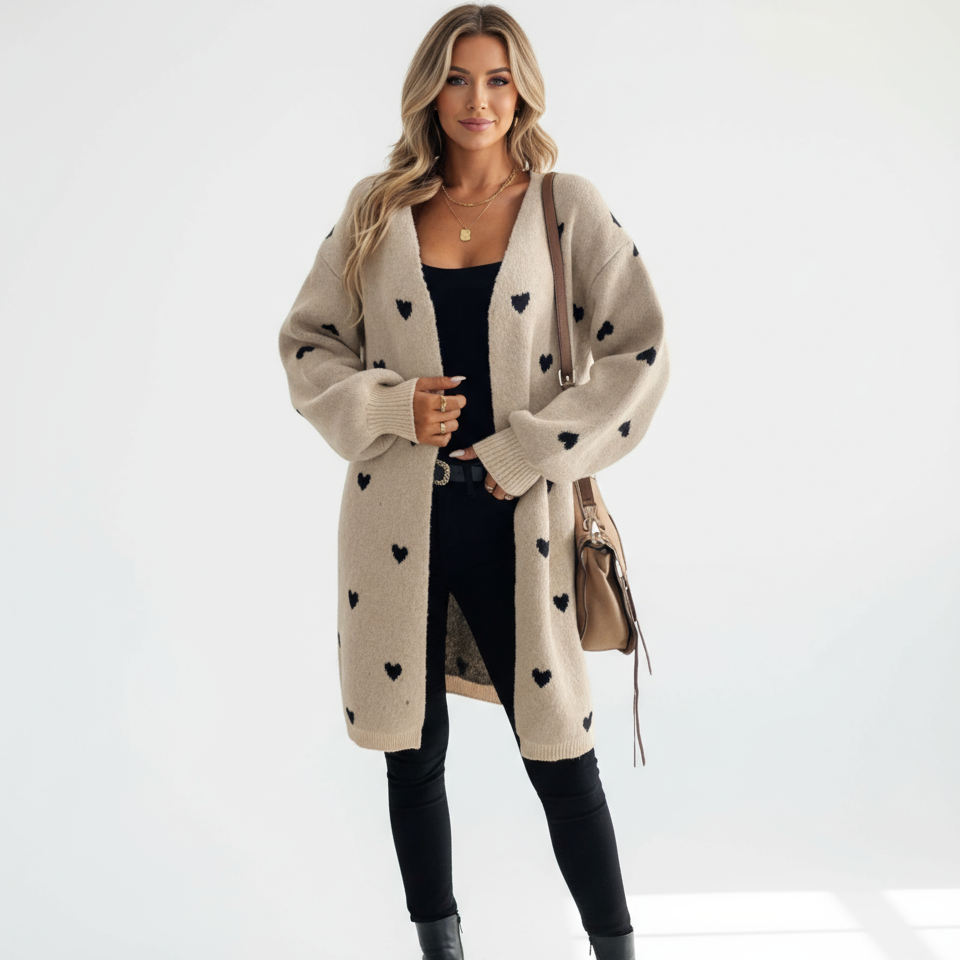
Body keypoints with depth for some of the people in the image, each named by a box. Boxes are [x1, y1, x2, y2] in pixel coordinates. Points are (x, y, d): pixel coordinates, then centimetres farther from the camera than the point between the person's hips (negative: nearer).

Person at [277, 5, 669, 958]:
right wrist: (389, 404, -8)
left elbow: (638, 354, -1)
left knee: (562, 760, 4)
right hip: (397, 520, 2)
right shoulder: (376, 209, 6)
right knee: (412, 760, 12)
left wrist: (525, 451, -9)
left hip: (515, 520, -2)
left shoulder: (568, 207, 2)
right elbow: (305, 340, 10)